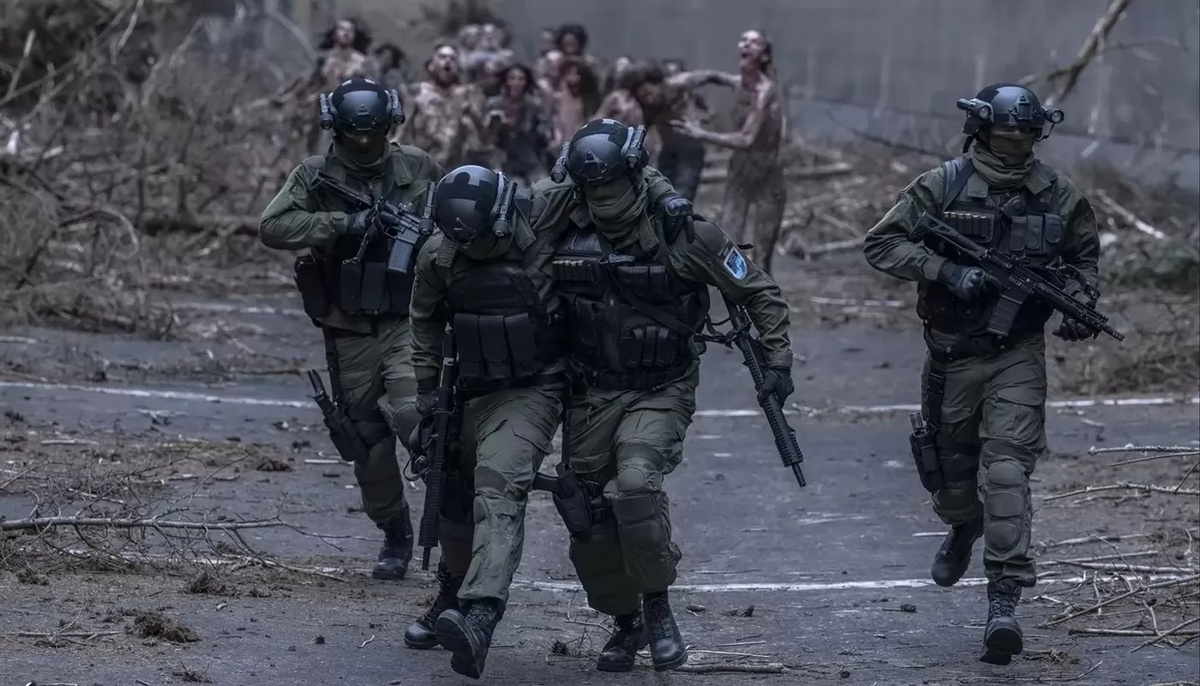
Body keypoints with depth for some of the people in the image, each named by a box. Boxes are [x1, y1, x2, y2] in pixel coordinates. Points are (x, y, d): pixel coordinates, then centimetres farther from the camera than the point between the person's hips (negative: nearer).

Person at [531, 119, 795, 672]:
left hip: (660, 391, -4)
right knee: (589, 515, 4)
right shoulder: (563, 224, -7)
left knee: (635, 484, -27)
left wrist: (778, 359, -5)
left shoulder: (683, 233, -13)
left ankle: (657, 606, -9)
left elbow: (758, 291, -2)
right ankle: (624, 623, 26)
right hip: (591, 393, 4)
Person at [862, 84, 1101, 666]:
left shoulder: (1059, 197, -1)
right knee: (952, 463, 18)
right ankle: (963, 530, 53)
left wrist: (1080, 304, -1)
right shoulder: (941, 188, -9)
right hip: (954, 352, 1)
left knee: (1007, 471, -14)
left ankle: (1003, 604, -19)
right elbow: (880, 243, -10)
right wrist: (944, 271, -22)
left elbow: (1084, 254, 17)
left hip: (1019, 356, -1)